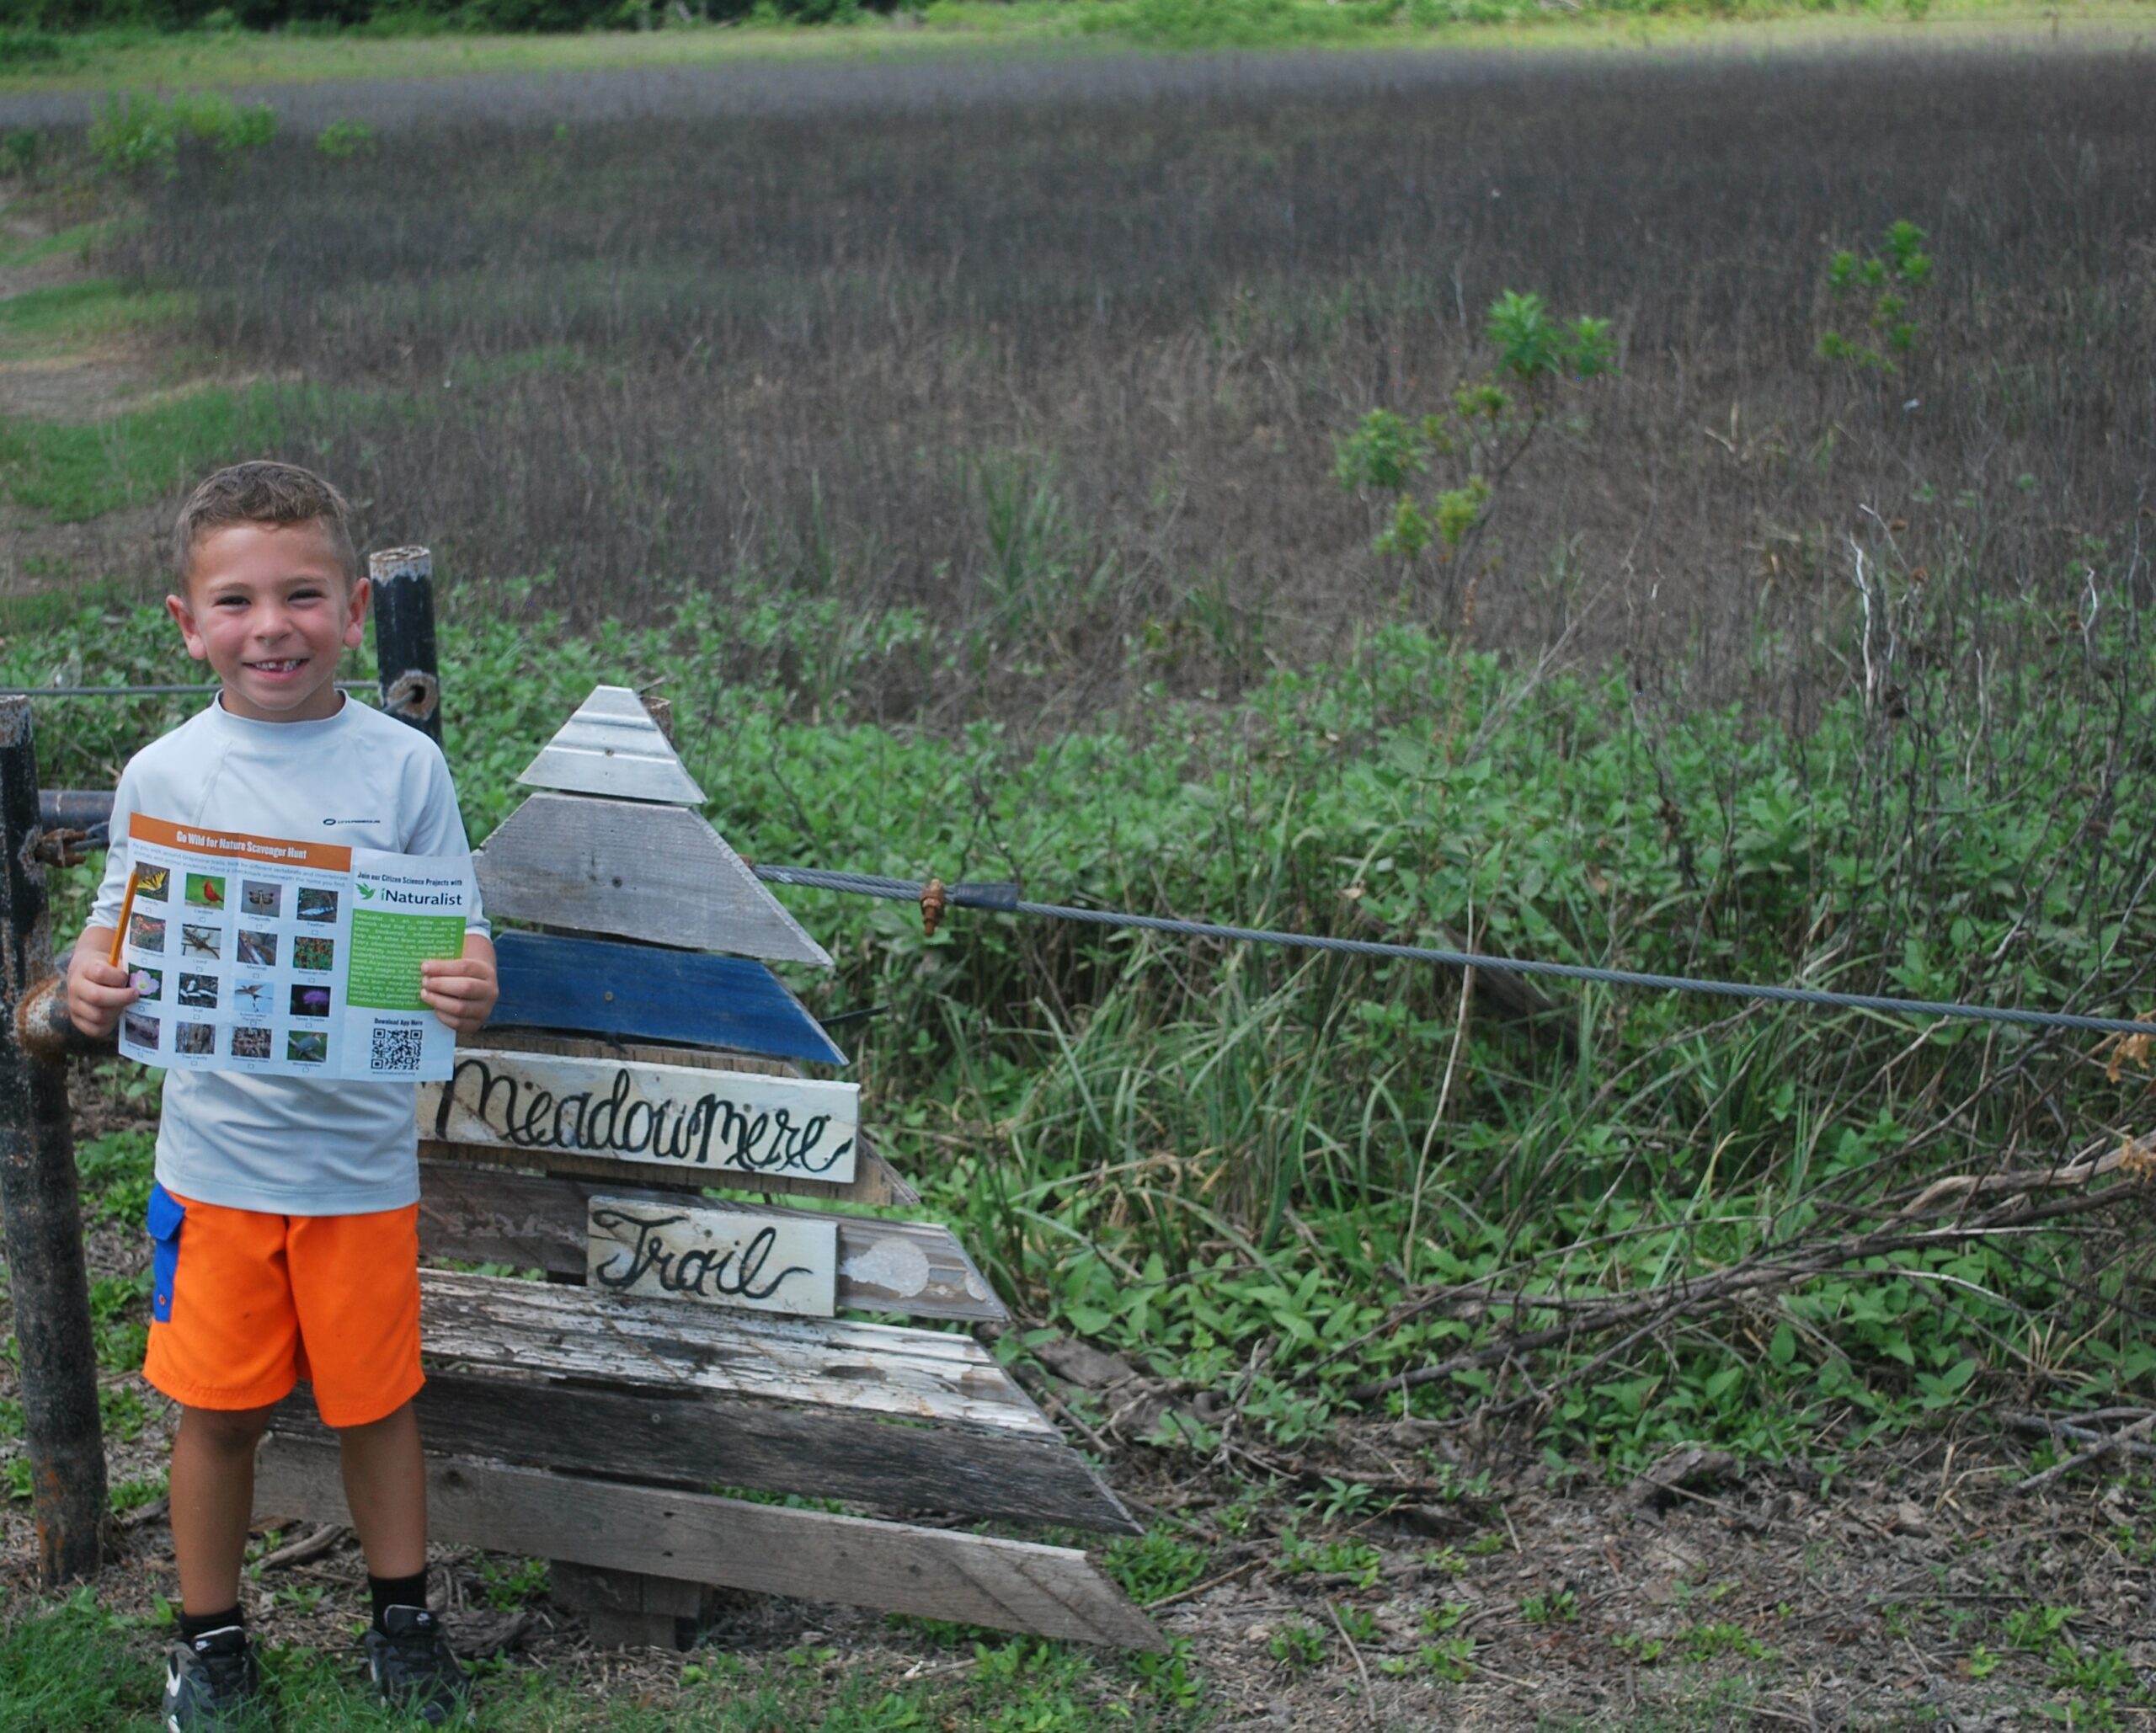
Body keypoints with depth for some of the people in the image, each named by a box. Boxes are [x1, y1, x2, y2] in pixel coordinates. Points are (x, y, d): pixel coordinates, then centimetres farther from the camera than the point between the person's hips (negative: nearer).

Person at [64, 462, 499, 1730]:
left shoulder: (403, 766, -7)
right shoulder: (162, 777, -4)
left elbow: (461, 940, -5)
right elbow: (120, 937, 5)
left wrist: (470, 992, -27)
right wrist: (93, 987, -17)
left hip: (361, 1153, -1)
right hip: (215, 1152, 1)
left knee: (376, 1397, 13)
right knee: (218, 1408, 11)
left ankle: (404, 1614, 35)